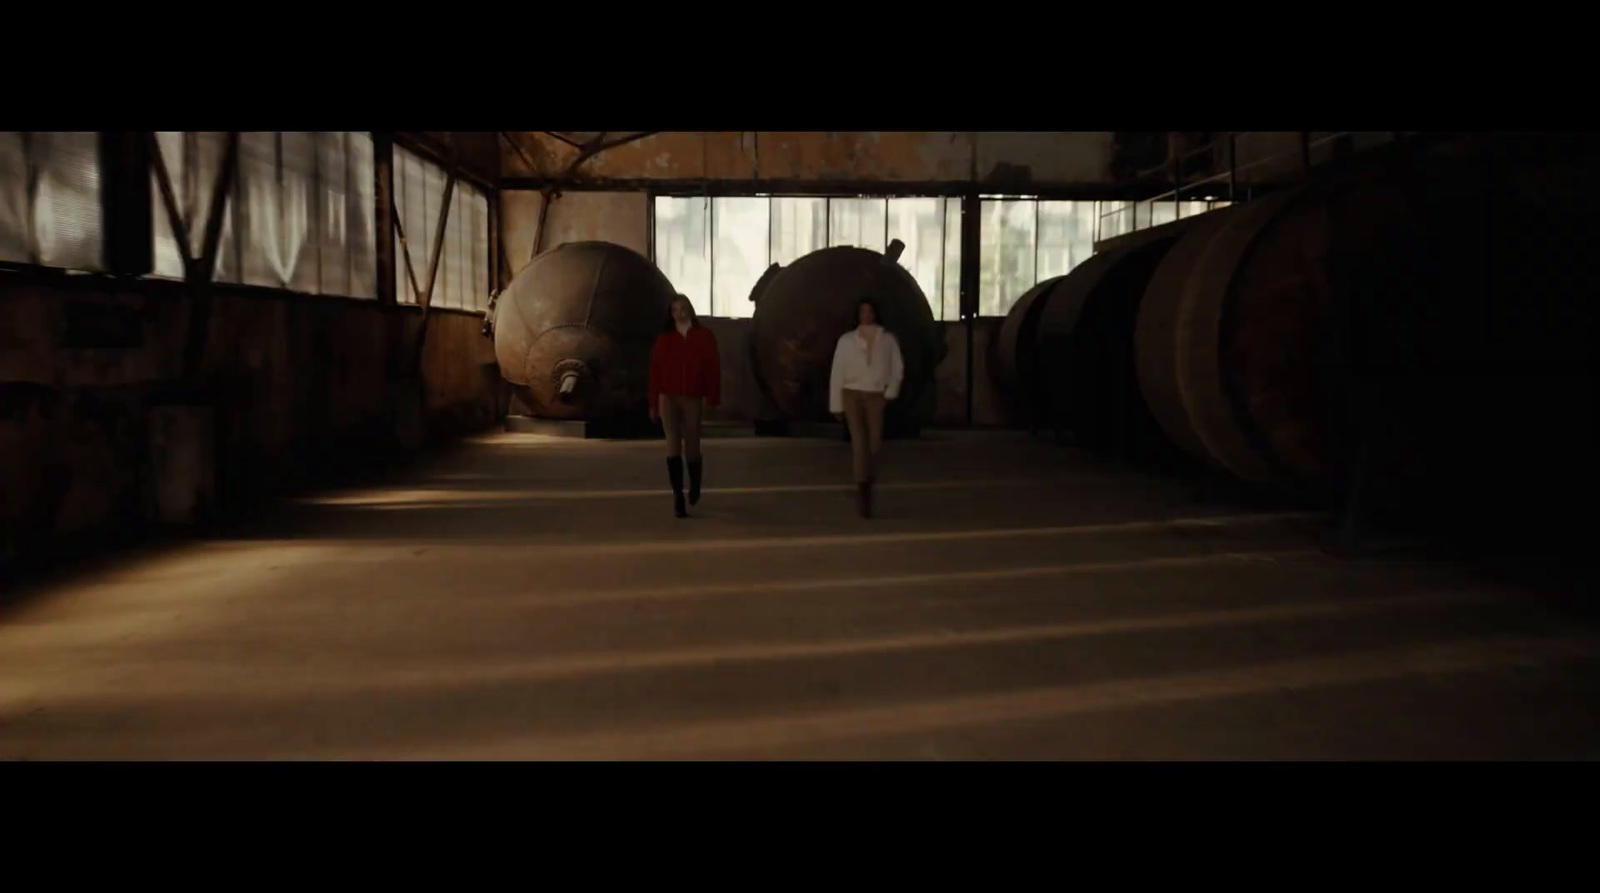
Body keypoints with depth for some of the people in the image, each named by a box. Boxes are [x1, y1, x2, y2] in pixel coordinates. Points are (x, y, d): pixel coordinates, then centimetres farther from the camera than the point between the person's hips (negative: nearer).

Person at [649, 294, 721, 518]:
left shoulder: (704, 336, 2)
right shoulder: (664, 338, 5)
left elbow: (713, 369, -1)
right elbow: (655, 371, 6)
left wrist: (712, 400, -7)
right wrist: (653, 403, 4)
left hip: (693, 399, -1)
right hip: (668, 398, 1)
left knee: (691, 446, 6)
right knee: (673, 445, -7)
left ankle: (695, 481, 38)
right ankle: (678, 498, -6)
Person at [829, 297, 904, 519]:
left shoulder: (888, 339, 2)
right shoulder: (846, 340, 1)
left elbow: (897, 368, 6)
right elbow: (837, 373, 2)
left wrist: (890, 393, -7)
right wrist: (836, 405, 0)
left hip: (877, 396, 1)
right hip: (852, 394, -1)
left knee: (874, 443, 3)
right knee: (859, 441, -13)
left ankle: (867, 486, 26)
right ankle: (863, 490, -12)